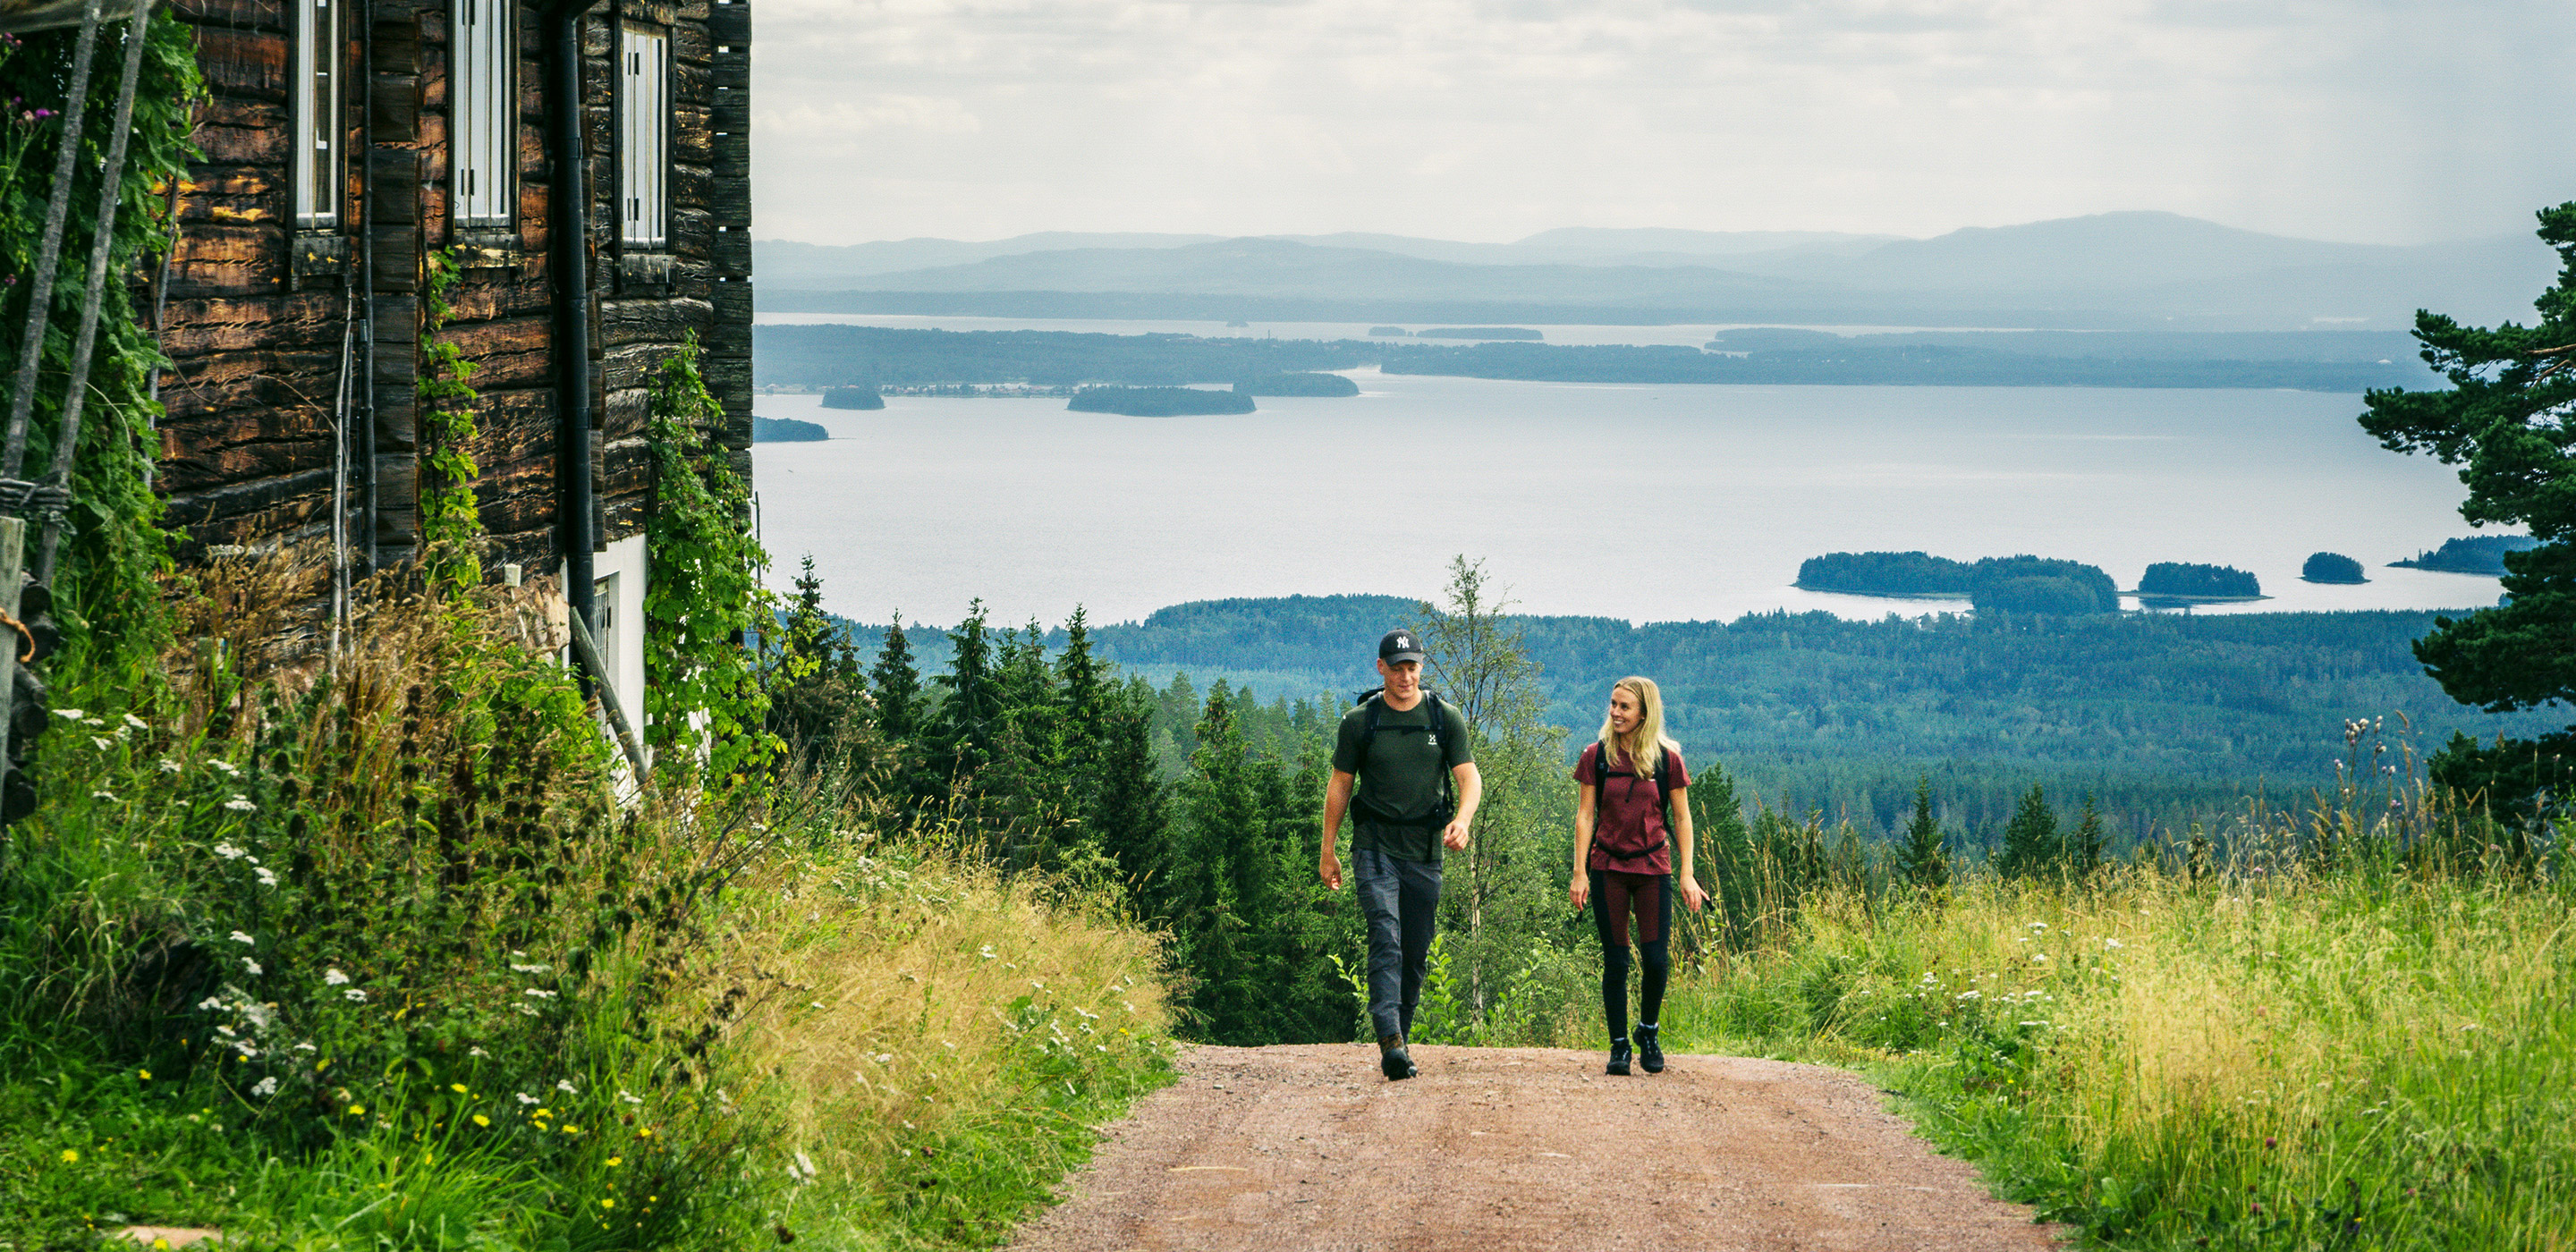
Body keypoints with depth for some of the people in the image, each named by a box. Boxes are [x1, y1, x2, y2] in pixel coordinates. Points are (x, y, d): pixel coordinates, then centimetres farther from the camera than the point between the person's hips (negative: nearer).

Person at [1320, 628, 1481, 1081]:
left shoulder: (1446, 718, 5)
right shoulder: (1360, 721, 2)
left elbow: (1469, 777, 0)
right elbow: (1339, 786, 8)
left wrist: (1462, 820, -21)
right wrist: (1328, 851, 7)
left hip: (1425, 850, 2)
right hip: (1376, 846, -2)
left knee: (1416, 952, 5)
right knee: (1385, 937, -19)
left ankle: (1399, 1038, 18)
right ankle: (1390, 1040, -30)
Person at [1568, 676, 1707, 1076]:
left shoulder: (1667, 759, 1)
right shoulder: (1596, 757, 2)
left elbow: (1682, 819, 6)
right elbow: (1584, 816, 3)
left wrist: (1687, 875, 1)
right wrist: (1579, 873, -3)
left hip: (1653, 868, 0)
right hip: (1608, 868, 0)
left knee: (1656, 958, -7)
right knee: (1615, 960, 0)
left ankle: (1649, 1030, 18)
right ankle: (1619, 1045, 10)